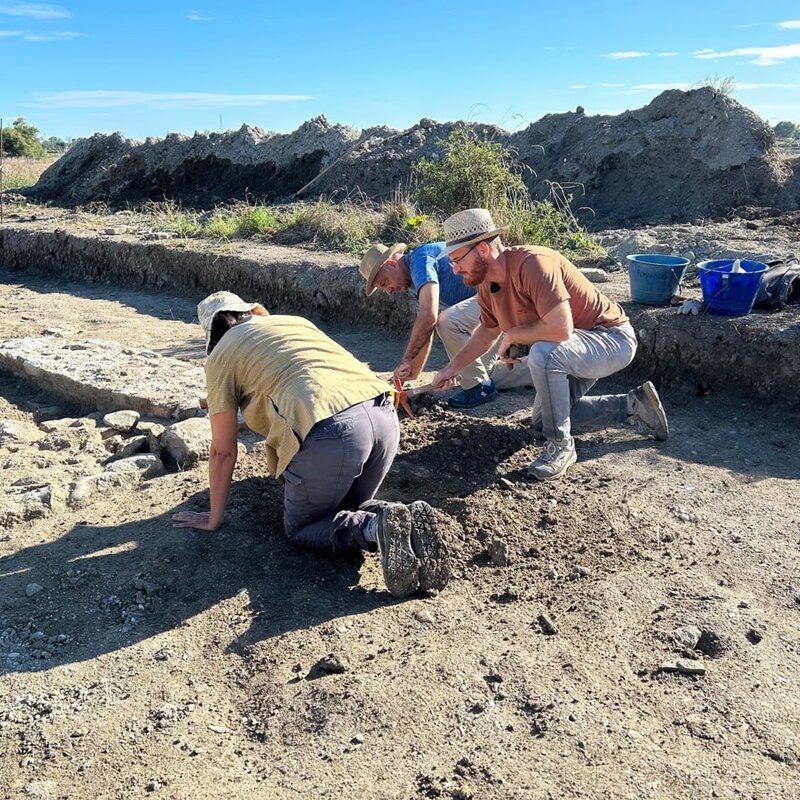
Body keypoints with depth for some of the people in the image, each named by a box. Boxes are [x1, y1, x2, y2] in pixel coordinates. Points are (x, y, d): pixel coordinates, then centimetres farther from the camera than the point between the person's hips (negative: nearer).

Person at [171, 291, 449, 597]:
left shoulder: (221, 355, 16)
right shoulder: (295, 320, 32)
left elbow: (223, 451, 16)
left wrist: (214, 519, 30)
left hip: (331, 430, -6)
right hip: (384, 414, 6)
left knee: (299, 529, 19)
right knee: (350, 508, 29)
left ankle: (379, 527, -9)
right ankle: (408, 523, -1)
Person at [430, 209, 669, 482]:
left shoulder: (532, 264, -32)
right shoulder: (486, 285, -5)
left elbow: (560, 329, -40)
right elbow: (487, 331, 15)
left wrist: (512, 336, -24)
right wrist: (453, 367, 11)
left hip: (612, 339, -10)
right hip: (570, 349, 10)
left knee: (542, 354, -39)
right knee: (543, 424, 19)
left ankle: (561, 446, -19)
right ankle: (632, 405, 25)